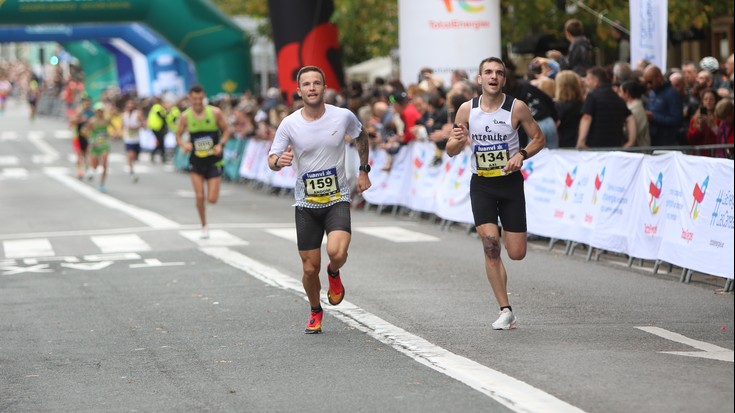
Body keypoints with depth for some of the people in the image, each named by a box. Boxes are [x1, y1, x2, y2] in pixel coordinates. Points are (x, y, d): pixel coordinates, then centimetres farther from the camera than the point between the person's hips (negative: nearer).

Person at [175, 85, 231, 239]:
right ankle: (204, 226, 15)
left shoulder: (215, 112, -7)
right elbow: (178, 136, 4)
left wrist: (221, 144, -14)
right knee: (199, 196, -6)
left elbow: (226, 130, 3)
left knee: (212, 199, -4)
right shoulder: (185, 116, -5)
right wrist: (184, 145, -17)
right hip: (196, 162, 1)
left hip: (214, 161, -1)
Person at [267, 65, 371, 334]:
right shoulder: (289, 124, -7)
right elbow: (272, 160, -3)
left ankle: (334, 274, 11)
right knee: (310, 268, 3)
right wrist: (279, 161, -27)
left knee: (336, 252, -27)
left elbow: (361, 136, 16)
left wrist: (364, 171, 15)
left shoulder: (343, 117, -6)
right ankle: (315, 312, 32)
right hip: (306, 204, 1)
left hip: (337, 199, -1)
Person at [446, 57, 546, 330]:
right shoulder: (467, 110, -2)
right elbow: (450, 151, 5)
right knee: (490, 247, -15)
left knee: (517, 254, 0)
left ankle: (507, 232, 39)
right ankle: (506, 311, -7)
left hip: (510, 183, 0)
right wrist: (458, 141, -18)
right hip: (481, 185, 0)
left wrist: (521, 155, -14)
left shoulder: (517, 108, -7)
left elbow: (539, 138, 4)